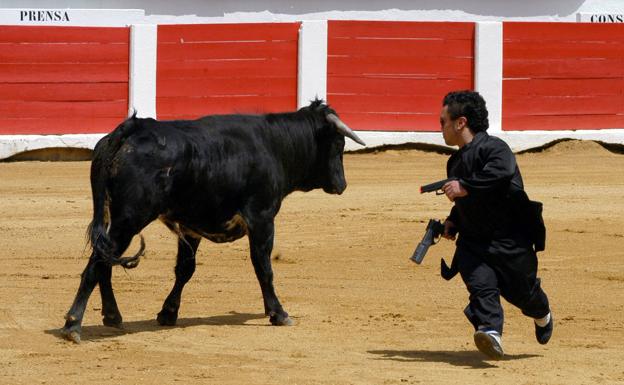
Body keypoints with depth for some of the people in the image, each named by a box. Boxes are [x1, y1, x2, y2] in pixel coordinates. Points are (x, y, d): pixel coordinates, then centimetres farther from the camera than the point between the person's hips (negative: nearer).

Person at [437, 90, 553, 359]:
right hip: (472, 241, 6)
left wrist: (464, 186, -38)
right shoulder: (455, 161, 15)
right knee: (481, 285, -19)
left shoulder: (493, 148, -14)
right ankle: (491, 331, -36)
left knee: (521, 291, 8)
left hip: (510, 240, -6)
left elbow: (503, 171, -37)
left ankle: (542, 315, 40)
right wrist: (452, 221, 13)